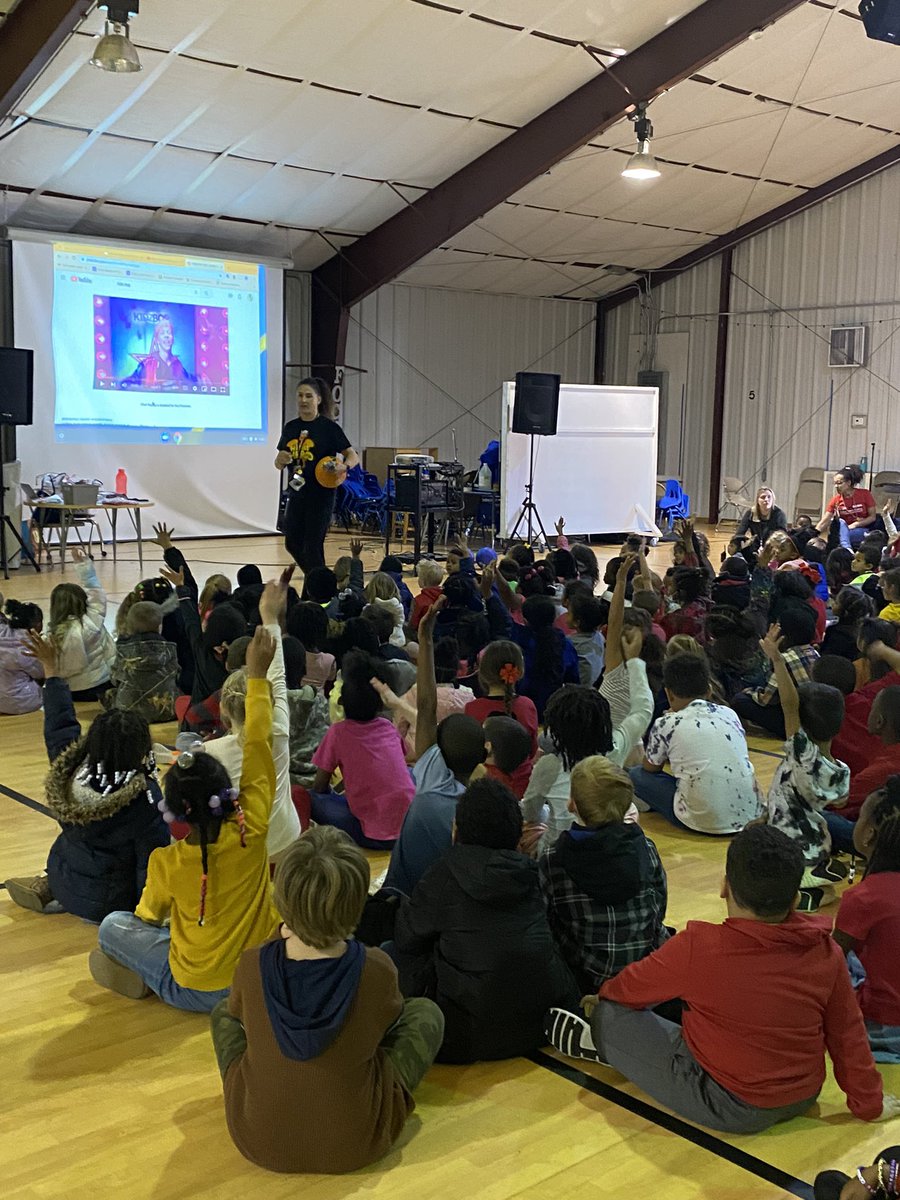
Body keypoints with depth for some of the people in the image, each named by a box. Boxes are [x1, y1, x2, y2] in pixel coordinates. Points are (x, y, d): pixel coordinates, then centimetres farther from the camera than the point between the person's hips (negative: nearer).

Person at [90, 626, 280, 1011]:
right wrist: (257, 675, -4)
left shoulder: (166, 863, -19)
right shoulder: (251, 832, -18)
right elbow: (258, 743, -10)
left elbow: (149, 915, 3)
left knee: (113, 926, 15)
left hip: (198, 990, -2)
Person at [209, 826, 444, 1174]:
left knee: (223, 1012, 24)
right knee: (425, 1012, 16)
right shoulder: (377, 970, -23)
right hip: (355, 1145, -1)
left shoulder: (251, 966, -21)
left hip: (258, 1142, 1)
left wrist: (285, 939, 6)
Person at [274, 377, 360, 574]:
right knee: (292, 543, 12)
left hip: (321, 494, -6)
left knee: (312, 547, -4)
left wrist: (344, 467, -30)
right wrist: (281, 460, -10)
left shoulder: (329, 427, -7)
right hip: (297, 492, 6)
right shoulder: (290, 428, 7)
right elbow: (279, 464, 13)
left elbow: (353, 456, -9)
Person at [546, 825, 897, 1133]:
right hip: (803, 1099, 6)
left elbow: (630, 988, -6)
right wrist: (868, 1102, 14)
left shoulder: (697, 948, -24)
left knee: (611, 1016, 3)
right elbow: (848, 1034, -2)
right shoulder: (825, 950, -13)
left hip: (732, 1109, -5)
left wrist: (603, 1000, 16)